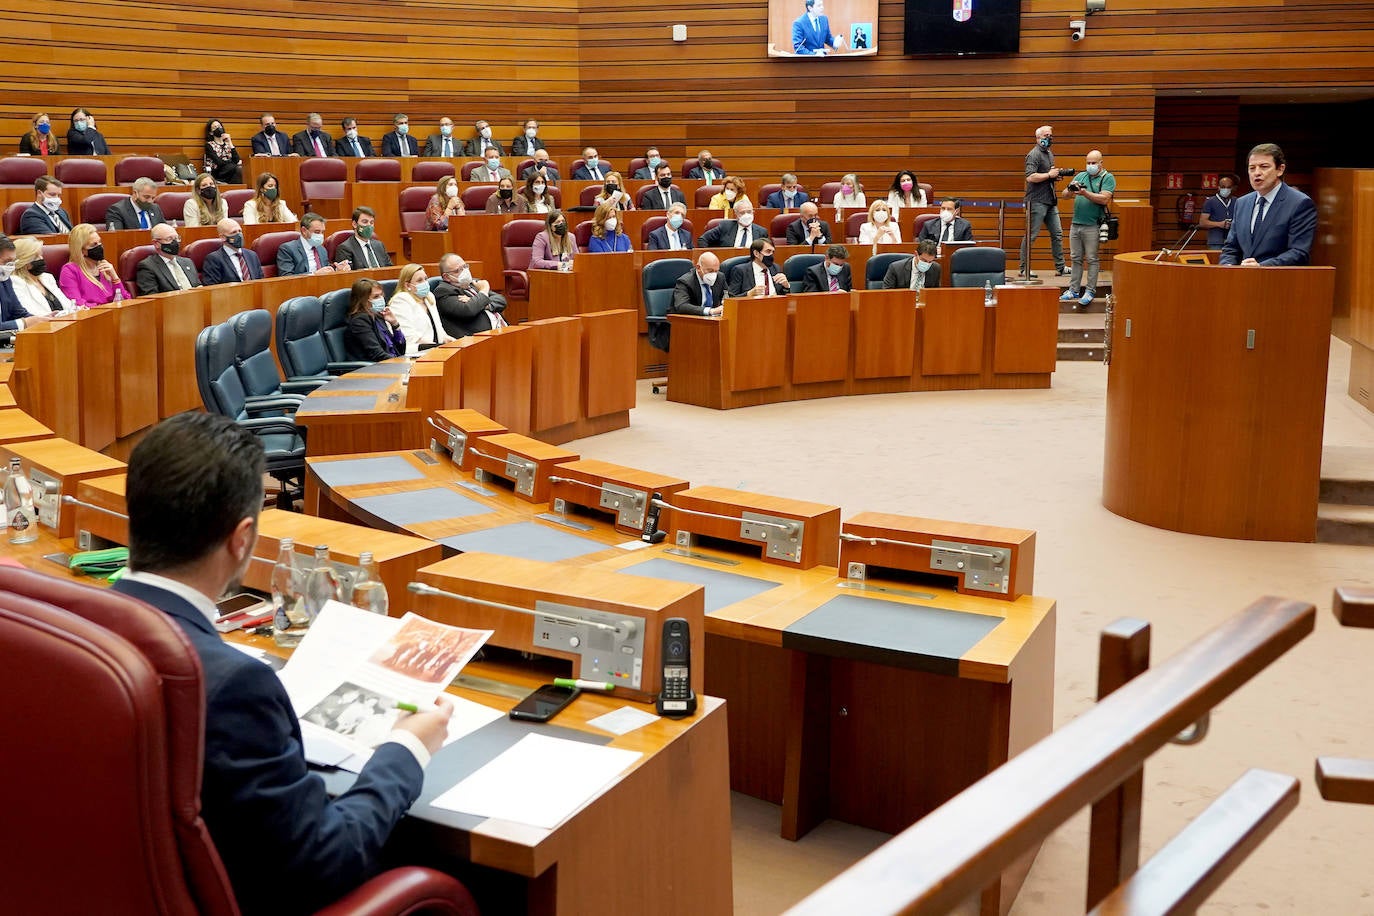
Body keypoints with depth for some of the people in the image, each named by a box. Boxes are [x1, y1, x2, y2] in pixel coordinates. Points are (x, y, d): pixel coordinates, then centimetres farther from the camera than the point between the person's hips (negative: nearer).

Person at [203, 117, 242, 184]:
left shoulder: (227, 143, 19)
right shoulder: (209, 145, 5)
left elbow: (236, 160, 1)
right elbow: (219, 162, -9)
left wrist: (230, 142, -2)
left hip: (230, 172, 4)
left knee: (239, 168, -31)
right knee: (237, 168, -31)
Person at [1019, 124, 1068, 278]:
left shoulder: (1049, 154, 18)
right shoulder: (1034, 154, -11)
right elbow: (1030, 177, -24)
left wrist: (1056, 174, 10)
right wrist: (1049, 175, -18)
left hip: (1050, 201, 9)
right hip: (1037, 201, -9)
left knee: (1057, 234, 9)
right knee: (1031, 236, -5)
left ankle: (1060, 267, 14)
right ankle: (1023, 268, 1)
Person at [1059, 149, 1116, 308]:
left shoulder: (1108, 178, 0)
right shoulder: (1081, 176, 16)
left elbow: (1104, 199, -13)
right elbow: (1065, 194, 10)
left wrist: (1085, 193, -21)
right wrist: (1070, 190, -12)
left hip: (1092, 226, -5)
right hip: (1075, 224, 5)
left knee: (1092, 259, -2)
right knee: (1075, 259, 9)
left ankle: (1090, 291, 3)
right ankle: (1074, 290, 15)